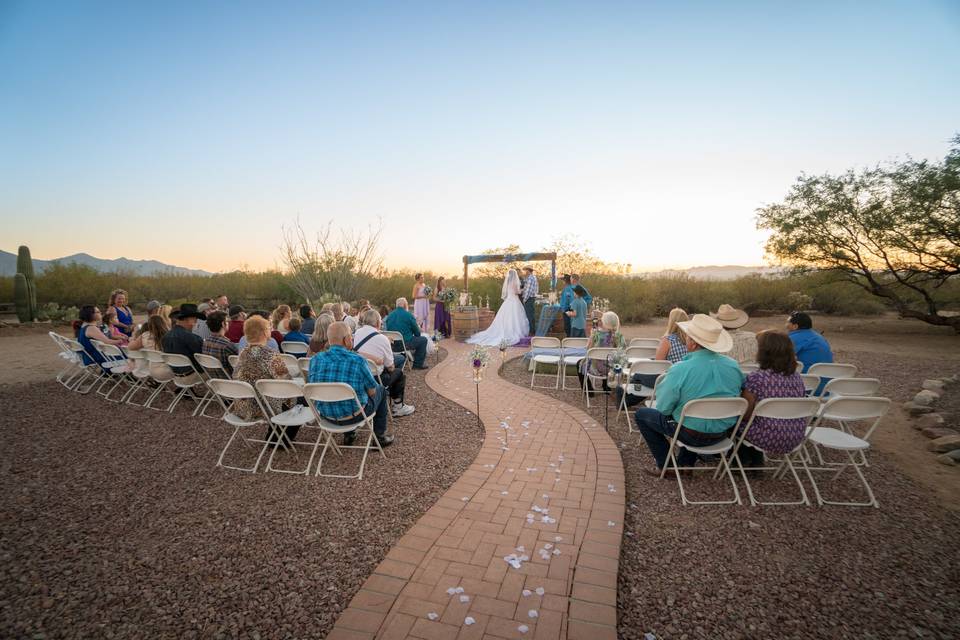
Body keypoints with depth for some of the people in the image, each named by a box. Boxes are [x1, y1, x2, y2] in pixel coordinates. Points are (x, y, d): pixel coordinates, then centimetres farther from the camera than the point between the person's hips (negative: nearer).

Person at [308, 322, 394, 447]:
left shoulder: (315, 359, -8)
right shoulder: (358, 360, -21)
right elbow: (372, 391, -11)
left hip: (326, 415, 5)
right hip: (353, 416, -4)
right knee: (380, 390, 23)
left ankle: (348, 435, 41)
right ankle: (380, 436, 29)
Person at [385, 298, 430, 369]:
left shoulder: (390, 315, 7)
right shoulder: (408, 315, -9)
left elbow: (388, 329, 17)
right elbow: (417, 333, -2)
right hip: (406, 343, -7)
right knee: (423, 340, 14)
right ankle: (418, 364, 13)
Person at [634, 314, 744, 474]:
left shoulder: (680, 370, -26)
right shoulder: (734, 366, -9)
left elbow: (663, 408, -16)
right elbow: (739, 395, 9)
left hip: (693, 435, -6)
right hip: (723, 433, 6)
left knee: (641, 414, 12)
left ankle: (665, 466, 18)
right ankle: (686, 463, 37)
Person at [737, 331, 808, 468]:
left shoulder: (756, 377, -18)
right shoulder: (797, 378, 1)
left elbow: (745, 415, -12)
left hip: (768, 440, -6)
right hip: (795, 441, 6)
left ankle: (744, 461, 33)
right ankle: (756, 461, 36)